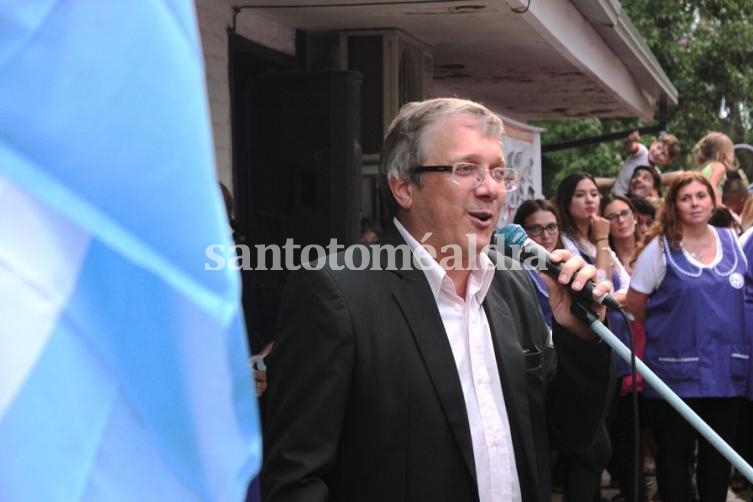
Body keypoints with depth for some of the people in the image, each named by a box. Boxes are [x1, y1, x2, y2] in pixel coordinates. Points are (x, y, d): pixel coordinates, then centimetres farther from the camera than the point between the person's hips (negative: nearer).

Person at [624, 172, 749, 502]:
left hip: (726, 371, 4)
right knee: (675, 454, 5)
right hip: (677, 371, -4)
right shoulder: (659, 247, -5)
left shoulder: (732, 242, 7)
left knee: (720, 453, 12)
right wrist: (668, 329, 7)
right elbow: (634, 306, -2)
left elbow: (743, 295, 19)